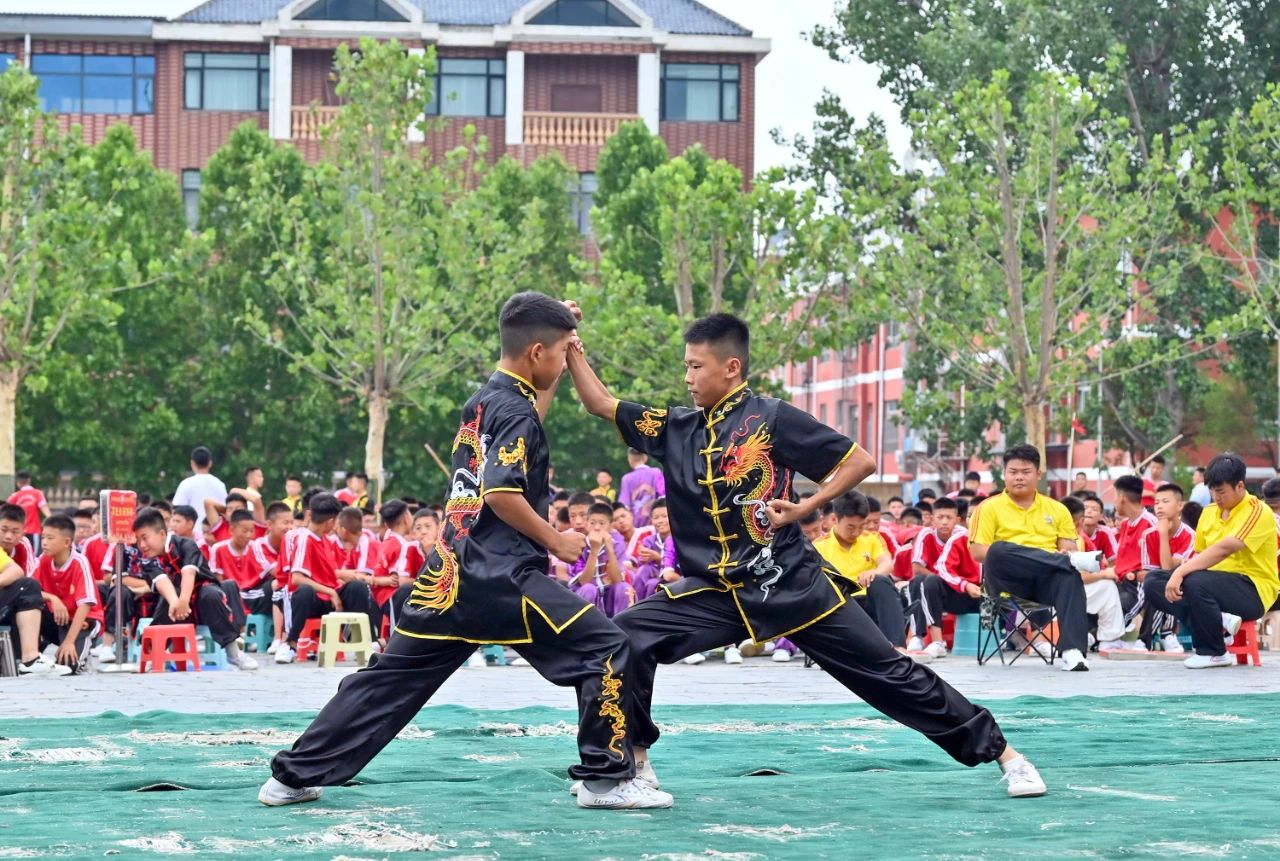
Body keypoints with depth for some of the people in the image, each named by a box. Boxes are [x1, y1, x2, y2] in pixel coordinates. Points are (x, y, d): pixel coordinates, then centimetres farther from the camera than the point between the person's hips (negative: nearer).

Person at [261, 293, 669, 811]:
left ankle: (293, 777, 12)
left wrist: (561, 342, 34)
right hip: (503, 577, -9)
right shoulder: (515, 409, -9)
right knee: (606, 648, -3)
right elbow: (501, 492, -21)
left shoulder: (483, 402, 18)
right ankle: (607, 778, -5)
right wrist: (554, 540, -9)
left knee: (392, 675, 12)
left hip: (448, 576, 9)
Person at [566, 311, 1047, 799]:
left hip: (791, 586, -5)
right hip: (717, 592, 5)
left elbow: (860, 463, -7)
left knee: (887, 672, -2)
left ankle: (1001, 751, 8)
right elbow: (600, 403, 10)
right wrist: (571, 346, 0)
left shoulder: (773, 420, -9)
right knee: (626, 638, -14)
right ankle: (634, 758, 2)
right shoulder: (675, 428, 6)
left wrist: (804, 508, -14)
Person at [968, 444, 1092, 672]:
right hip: (1009, 581, -1)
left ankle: (1072, 651, -46)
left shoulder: (1056, 509, 20)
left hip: (1047, 578, 1)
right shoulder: (990, 508, 12)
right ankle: (1075, 561, -32)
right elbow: (977, 551, 0)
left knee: (1070, 575, -35)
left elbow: (1070, 547, 14)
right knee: (998, 549, -35)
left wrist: (1068, 553, -12)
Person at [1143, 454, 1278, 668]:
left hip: (1253, 589, -8)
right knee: (1153, 581, -7)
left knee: (1196, 583, -35)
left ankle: (1214, 653, -14)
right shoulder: (1209, 512, 11)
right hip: (1217, 581, 8)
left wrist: (1181, 572, -33)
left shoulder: (1258, 512, -13)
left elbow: (1224, 549, -26)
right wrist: (1181, 573, -9)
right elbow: (1200, 554, 13)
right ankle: (1217, 620, -20)